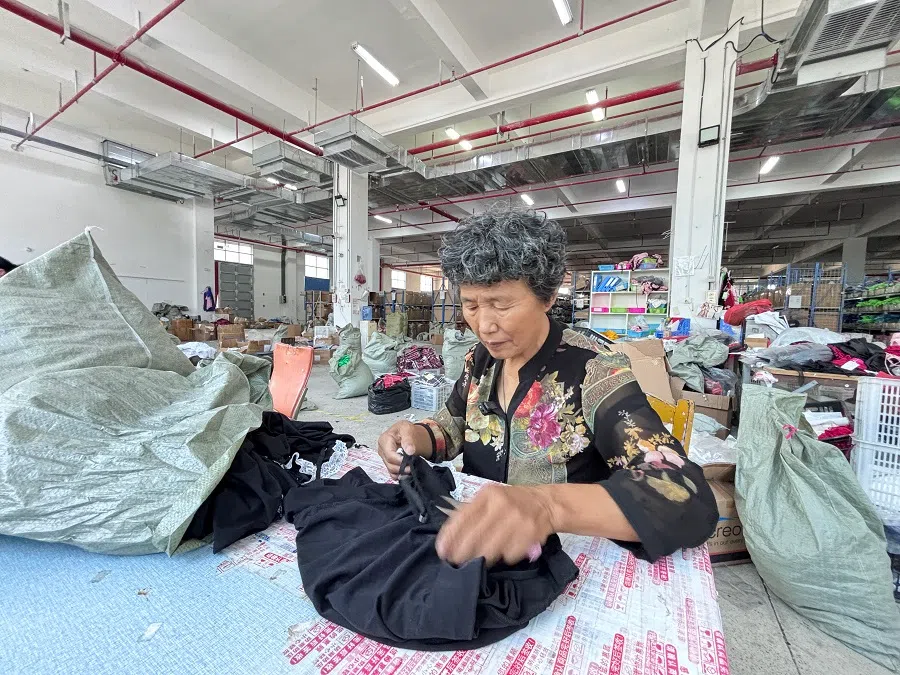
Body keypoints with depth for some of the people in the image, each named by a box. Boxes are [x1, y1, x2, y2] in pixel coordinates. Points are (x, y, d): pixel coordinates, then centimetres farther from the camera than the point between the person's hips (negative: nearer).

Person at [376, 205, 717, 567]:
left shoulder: (594, 371, -21)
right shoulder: (481, 360, -4)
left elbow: (692, 501, -30)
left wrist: (549, 505, -47)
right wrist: (416, 435, -13)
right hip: (477, 551, 4)